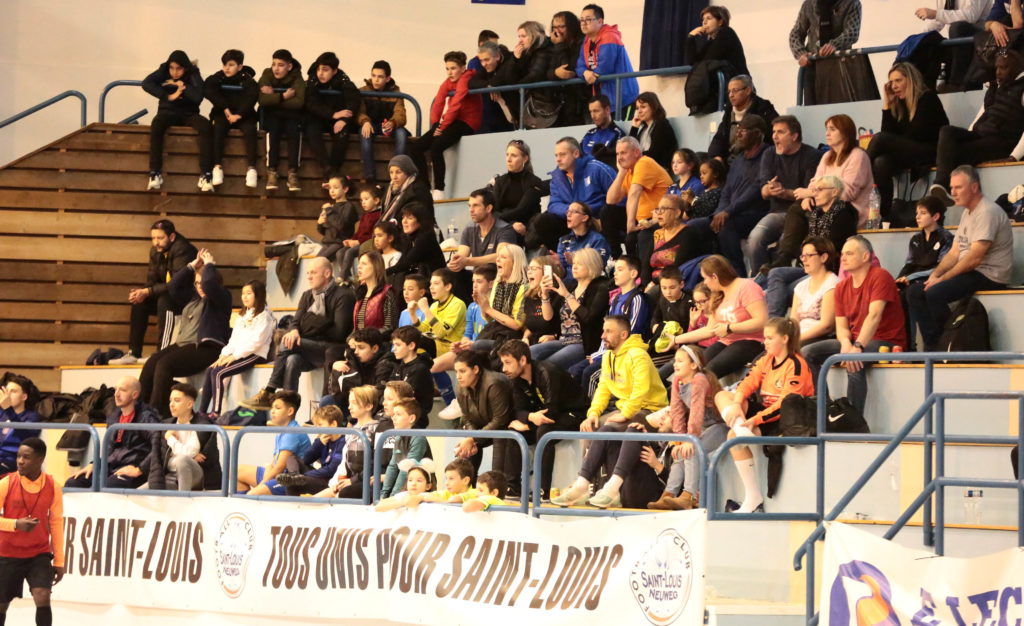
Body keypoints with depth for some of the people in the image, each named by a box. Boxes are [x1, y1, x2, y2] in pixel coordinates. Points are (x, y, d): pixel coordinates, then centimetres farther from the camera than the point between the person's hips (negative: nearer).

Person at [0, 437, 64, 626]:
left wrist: (59, 562, 3)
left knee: (43, 599, -18)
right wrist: (16, 524, -24)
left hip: (39, 554, 0)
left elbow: (56, 524, 3)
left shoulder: (53, 488, -6)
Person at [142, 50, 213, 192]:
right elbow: (146, 83, -15)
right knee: (157, 123, -35)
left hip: (188, 115, 0)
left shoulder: (193, 75, -3)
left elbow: (198, 97, -19)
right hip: (168, 112, 0)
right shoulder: (163, 72, 2)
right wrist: (169, 96, -21)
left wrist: (182, 85, -13)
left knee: (205, 126, -31)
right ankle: (155, 173, -35)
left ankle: (205, 174, -32)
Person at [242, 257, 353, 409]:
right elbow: (296, 321, 12)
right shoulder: (307, 296, 21)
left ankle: (268, 394, -25)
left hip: (328, 351, -6)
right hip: (307, 351, 6)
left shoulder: (342, 296, -3)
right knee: (292, 361, -29)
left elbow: (339, 333, -10)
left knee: (286, 344, -26)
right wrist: (293, 331, -14)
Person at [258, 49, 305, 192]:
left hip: (291, 115, 0)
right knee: (273, 129, -32)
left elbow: (299, 102, -22)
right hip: (271, 116, 0)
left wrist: (274, 98, -19)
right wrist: (284, 97, -23)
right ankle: (272, 172, -34)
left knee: (293, 130, -32)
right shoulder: (267, 75, -4)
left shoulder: (296, 77, -7)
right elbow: (262, 100, -18)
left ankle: (293, 173, -31)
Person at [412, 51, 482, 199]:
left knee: (436, 147, -31)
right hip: (451, 122, 9)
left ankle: (439, 191, -28)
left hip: (467, 123, -9)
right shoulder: (447, 83, 13)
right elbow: (438, 104, 6)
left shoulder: (466, 79, -12)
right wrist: (435, 125, -9)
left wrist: (443, 126, -19)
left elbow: (456, 104, -19)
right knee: (416, 147, -3)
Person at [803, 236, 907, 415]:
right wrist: (845, 343, -17)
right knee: (808, 354, -6)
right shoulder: (842, 287, 12)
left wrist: (858, 347, -34)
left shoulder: (880, 277, -11)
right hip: (853, 340, 8)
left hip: (886, 342, -8)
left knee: (855, 364, -37)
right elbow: (841, 326, 8)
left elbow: (874, 316, -23)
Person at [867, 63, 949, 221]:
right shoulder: (900, 104, 19)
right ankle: (886, 216, -33)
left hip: (930, 153, -7)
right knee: (880, 163, -27)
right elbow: (888, 132, 9)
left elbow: (916, 134, -11)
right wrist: (887, 105, 5)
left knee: (879, 139, -23)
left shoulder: (928, 98, -3)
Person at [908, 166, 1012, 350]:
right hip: (969, 273, 11)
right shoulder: (968, 213, 18)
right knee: (914, 292, 1)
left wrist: (942, 279, -17)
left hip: (989, 276, -11)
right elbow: (955, 253, 18)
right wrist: (935, 273, 0)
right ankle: (932, 347, -8)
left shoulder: (987, 213, -15)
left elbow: (974, 259, -22)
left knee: (935, 293, -29)